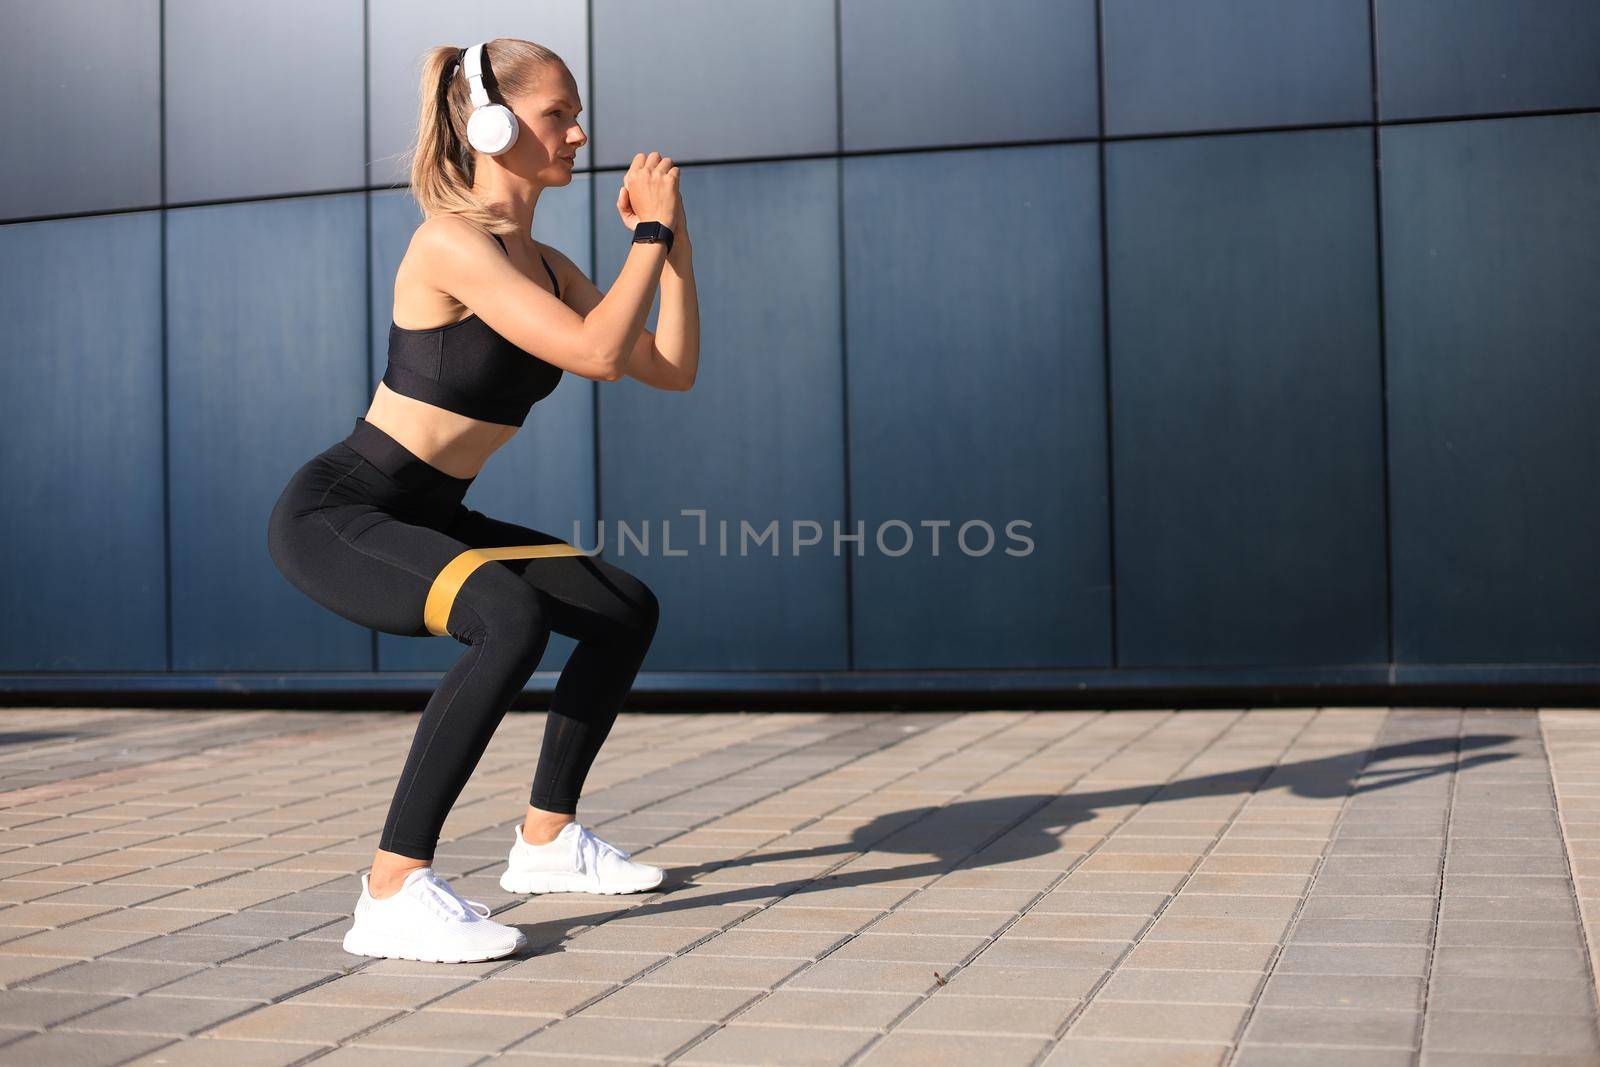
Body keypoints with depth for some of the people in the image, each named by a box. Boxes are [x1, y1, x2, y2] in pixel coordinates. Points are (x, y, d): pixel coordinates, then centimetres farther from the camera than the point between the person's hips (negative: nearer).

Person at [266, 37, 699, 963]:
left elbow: (674, 369, 6)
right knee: (514, 619, -35)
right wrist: (650, 230, -16)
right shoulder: (452, 242, -19)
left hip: (423, 520, 10)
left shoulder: (544, 264, 8)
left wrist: (675, 236, 1)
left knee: (628, 609, 12)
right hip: (335, 516, -9)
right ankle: (393, 894, -29)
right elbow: (597, 352, -28)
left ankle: (547, 840, 24)